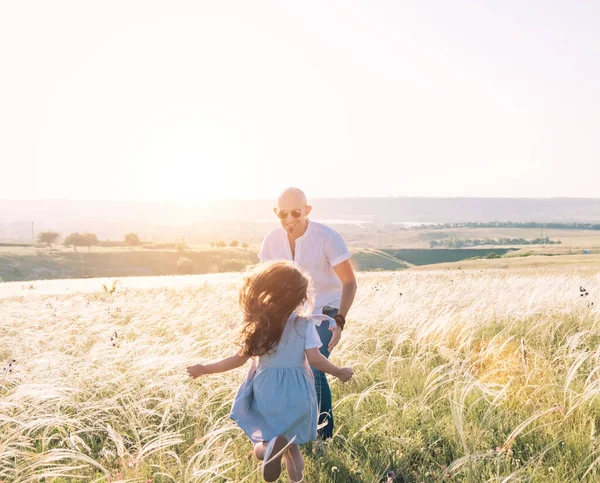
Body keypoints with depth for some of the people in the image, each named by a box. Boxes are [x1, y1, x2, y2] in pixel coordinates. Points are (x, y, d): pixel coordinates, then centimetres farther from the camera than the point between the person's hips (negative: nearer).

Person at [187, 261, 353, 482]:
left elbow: (239, 359, -4)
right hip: (296, 392, 0)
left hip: (266, 391, 0)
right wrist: (339, 372, 6)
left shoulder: (258, 325, -6)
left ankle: (269, 445, -24)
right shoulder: (304, 324, -10)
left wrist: (203, 369, 9)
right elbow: (314, 359, -12)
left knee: (261, 446, 9)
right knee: (290, 443, 20)